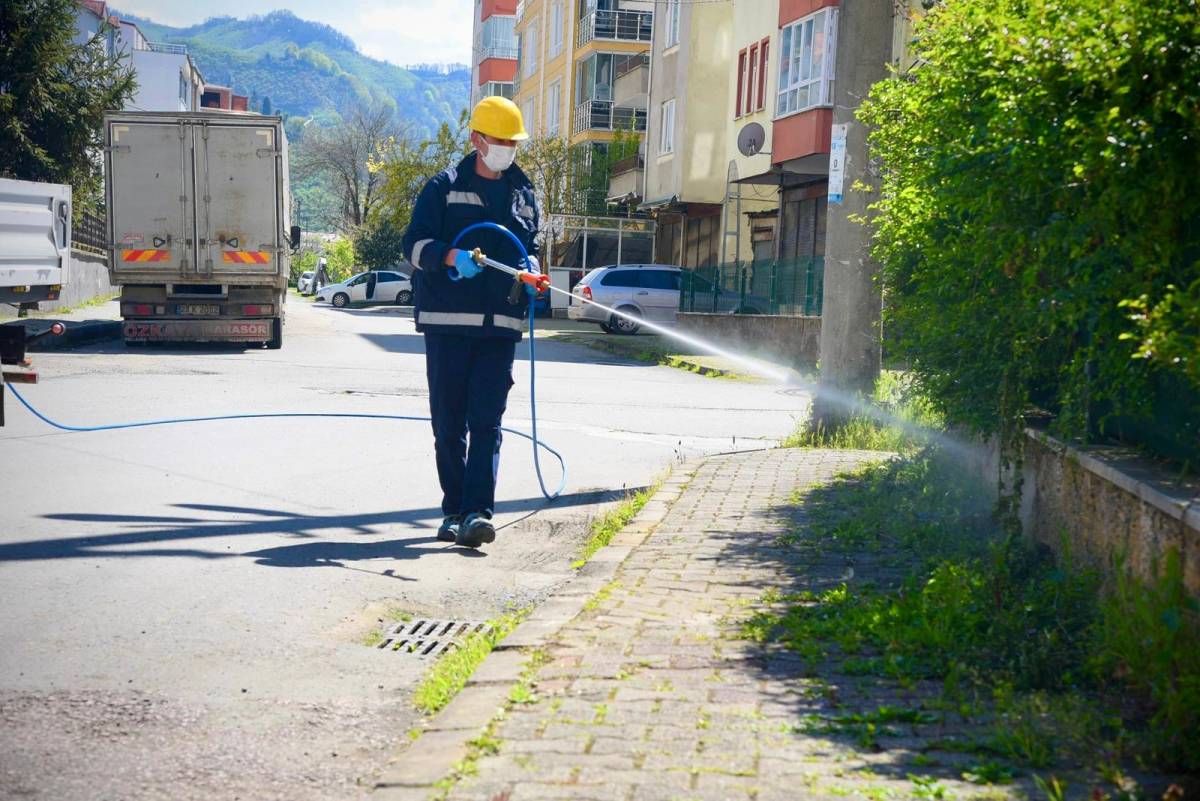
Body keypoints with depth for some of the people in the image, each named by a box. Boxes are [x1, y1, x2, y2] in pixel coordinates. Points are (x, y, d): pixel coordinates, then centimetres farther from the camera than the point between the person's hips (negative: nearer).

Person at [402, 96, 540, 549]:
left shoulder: (524, 196, 17)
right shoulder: (444, 188, 6)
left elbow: (532, 248, 23)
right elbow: (415, 244, -2)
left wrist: (530, 270, -1)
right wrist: (452, 257, -21)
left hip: (500, 324, 2)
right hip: (447, 320, -2)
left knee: (487, 422, -9)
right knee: (448, 423, 2)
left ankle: (477, 513, -13)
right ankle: (454, 511, 13)